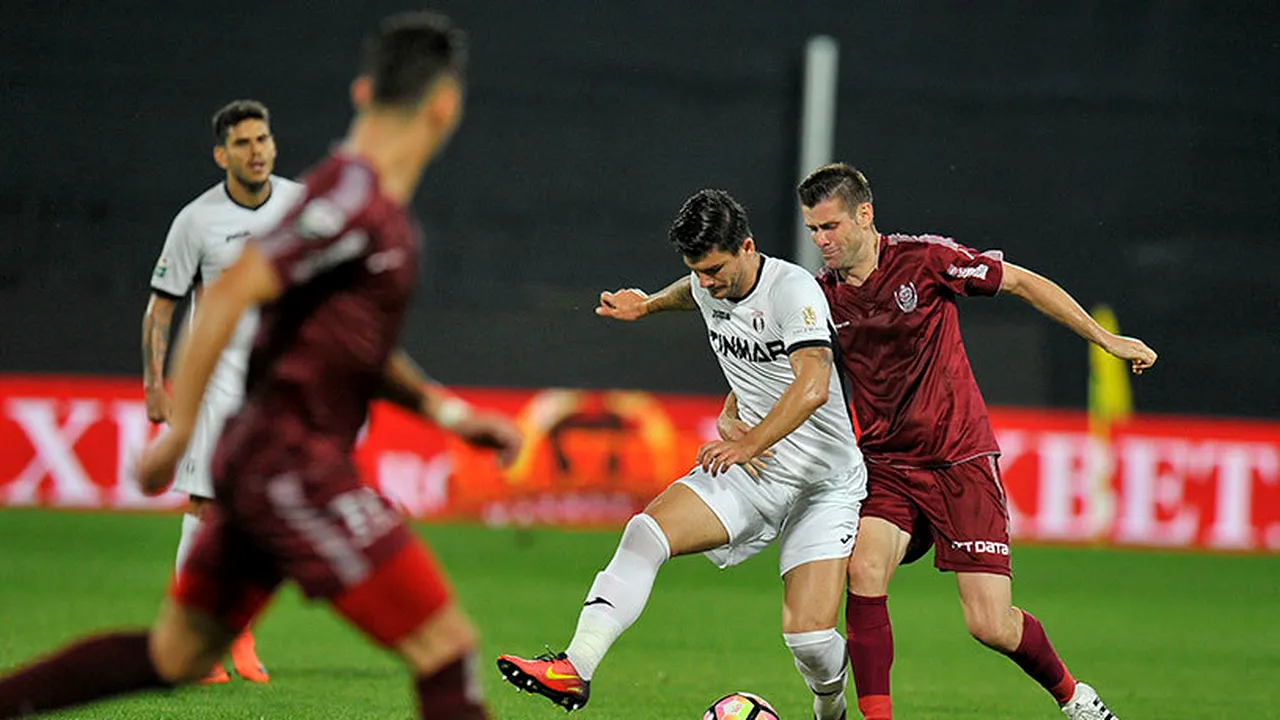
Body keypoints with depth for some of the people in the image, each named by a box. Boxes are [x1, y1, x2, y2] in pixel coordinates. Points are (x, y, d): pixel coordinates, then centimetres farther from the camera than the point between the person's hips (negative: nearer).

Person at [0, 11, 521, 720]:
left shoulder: (365, 196, 13)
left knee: (175, 655, 16)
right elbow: (227, 294, -22)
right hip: (296, 467, -10)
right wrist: (178, 429, -20)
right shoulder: (353, 198, -17)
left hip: (258, 452, 10)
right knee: (445, 647, -10)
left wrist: (446, 412, 17)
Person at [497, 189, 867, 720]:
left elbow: (813, 387, -36)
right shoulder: (708, 288, 3)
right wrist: (648, 304, 39)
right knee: (646, 532, -19)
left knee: (808, 634, -14)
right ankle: (575, 668, -24)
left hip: (824, 484, -6)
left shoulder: (793, 289, -21)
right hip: (747, 475, 6)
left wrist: (749, 444, -38)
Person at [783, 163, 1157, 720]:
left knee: (989, 624, -7)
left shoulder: (923, 258, -11)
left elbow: (1021, 282, -1)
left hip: (960, 460, -3)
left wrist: (1106, 339, -1)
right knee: (864, 569, -26)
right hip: (885, 465, 3)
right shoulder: (820, 297, 0)